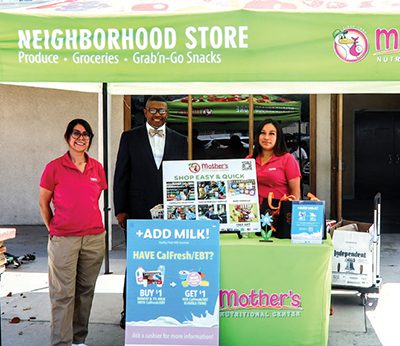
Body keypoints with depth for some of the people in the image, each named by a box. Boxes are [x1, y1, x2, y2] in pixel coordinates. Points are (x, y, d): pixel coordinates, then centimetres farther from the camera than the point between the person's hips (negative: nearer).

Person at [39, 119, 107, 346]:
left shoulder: (97, 168, 7)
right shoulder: (55, 167, -4)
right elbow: (43, 203, 5)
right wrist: (53, 230, 5)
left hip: (95, 238, 4)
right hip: (63, 240, -4)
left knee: (86, 290, 11)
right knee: (63, 293, -1)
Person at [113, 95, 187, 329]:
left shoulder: (180, 140, 10)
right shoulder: (130, 138, 5)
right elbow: (121, 175, 3)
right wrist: (120, 209, -3)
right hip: (138, 211, -1)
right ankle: (130, 312, 17)